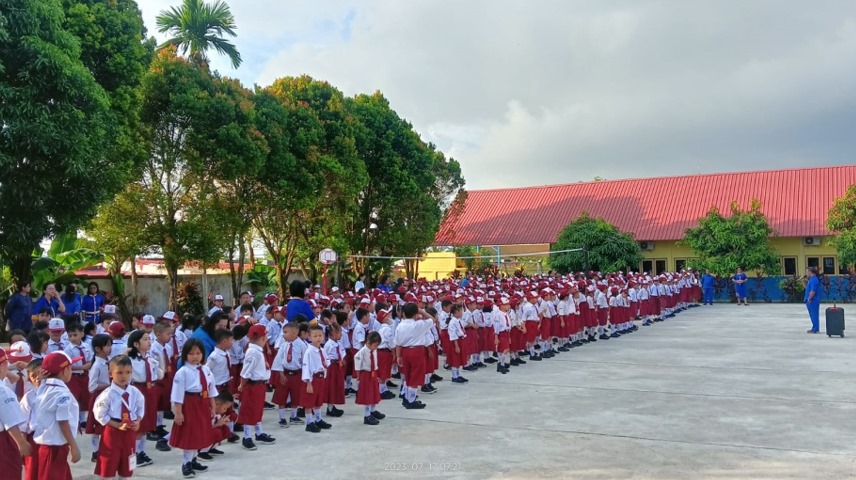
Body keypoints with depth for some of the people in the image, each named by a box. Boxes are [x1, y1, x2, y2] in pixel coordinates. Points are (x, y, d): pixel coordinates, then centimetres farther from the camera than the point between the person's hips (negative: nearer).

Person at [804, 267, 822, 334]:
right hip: (813, 301, 10)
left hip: (813, 301, -10)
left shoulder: (813, 280, -18)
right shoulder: (812, 279, 15)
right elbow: (807, 288, 23)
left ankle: (815, 329, -3)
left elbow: (813, 291, -24)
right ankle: (815, 328, 20)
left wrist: (809, 299, -19)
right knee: (813, 315, 14)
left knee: (814, 315, -6)